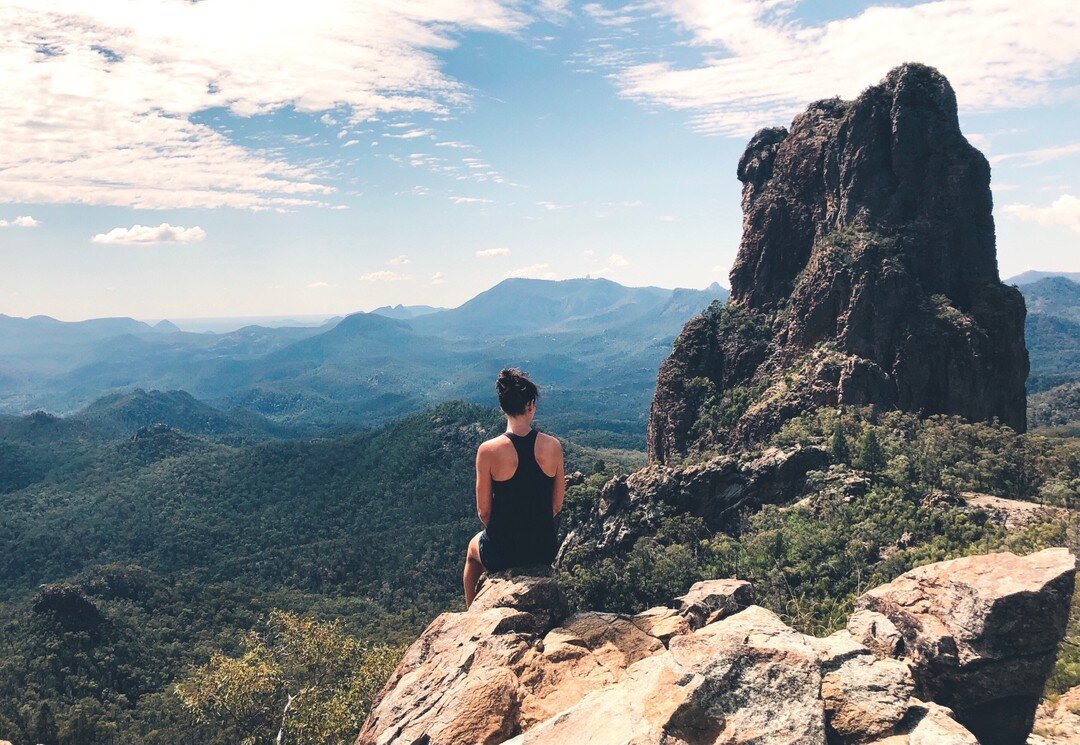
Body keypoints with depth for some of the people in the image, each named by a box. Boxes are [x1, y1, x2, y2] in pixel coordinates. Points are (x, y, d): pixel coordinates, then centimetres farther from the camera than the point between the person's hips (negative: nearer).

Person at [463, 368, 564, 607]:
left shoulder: (488, 450, -18)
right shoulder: (553, 446, -10)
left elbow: (484, 511, -9)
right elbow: (557, 505, 0)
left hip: (501, 554, -2)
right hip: (545, 550, 2)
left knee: (474, 547, 34)